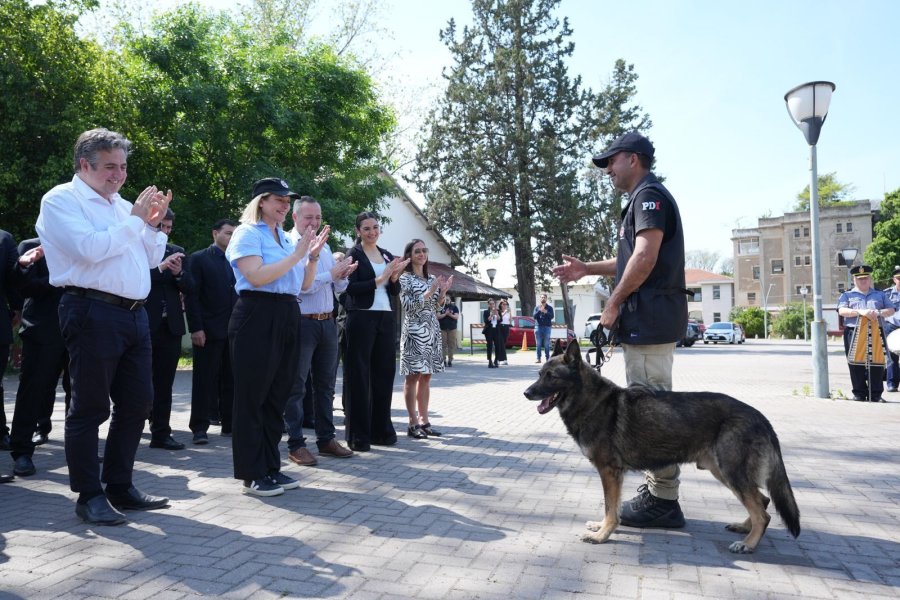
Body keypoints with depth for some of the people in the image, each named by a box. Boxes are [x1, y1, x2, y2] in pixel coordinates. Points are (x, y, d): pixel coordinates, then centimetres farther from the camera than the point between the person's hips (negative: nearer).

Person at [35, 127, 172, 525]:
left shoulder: (122, 205, 18)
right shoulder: (61, 200, -2)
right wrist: (135, 220, -9)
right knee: (90, 407, 1)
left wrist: (152, 225, 4)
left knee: (136, 402, 10)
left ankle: (120, 487, 23)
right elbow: (90, 248, -18)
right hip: (93, 313, -7)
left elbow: (151, 259, 20)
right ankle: (89, 496, 12)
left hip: (134, 314, 8)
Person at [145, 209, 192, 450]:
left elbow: (189, 288, 7)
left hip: (170, 326, 4)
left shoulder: (177, 252, 13)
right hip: (143, 325, -4)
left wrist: (178, 273, -12)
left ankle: (161, 433, 15)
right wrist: (160, 267, -22)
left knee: (164, 383, 8)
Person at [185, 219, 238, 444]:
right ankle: (200, 428, 7)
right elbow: (192, 296, -5)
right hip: (209, 330, -4)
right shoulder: (199, 259, 0)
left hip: (234, 330, 5)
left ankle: (229, 424, 16)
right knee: (204, 380, 1)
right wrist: (196, 328, -13)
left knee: (230, 380, 8)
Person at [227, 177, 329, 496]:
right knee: (253, 396, 0)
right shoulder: (248, 232, -3)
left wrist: (312, 255, 7)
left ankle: (271, 467, 21)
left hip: (287, 317, 8)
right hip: (257, 317, -8)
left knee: (277, 396, 11)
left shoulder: (286, 237, 18)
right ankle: (252, 474, 8)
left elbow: (303, 284, 21)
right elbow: (257, 276, -18)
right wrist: (296, 255, -14)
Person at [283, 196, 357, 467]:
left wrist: (343, 275, -6)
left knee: (325, 384, 13)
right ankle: (296, 445, 9)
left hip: (327, 322, 7)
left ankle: (326, 439, 23)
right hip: (301, 323, -7)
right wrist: (331, 274, -20)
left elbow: (338, 288, 16)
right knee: (296, 386, 2)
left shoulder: (324, 246, 15)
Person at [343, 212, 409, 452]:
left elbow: (395, 291, 15)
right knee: (359, 376, 0)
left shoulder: (387, 255, 15)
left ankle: (381, 430, 19)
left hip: (385, 318, 6)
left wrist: (394, 276, -5)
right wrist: (380, 279, -16)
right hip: (361, 318, -5)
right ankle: (358, 435, 7)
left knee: (384, 373, 8)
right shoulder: (353, 254, -1)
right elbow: (351, 288, -12)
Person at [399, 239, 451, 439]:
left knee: (426, 377, 8)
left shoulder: (432, 279, 15)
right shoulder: (405, 278, -3)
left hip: (432, 331, 6)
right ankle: (413, 423, 1)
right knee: (413, 377, -4)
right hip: (414, 332, -6)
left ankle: (424, 420, 13)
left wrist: (443, 292, -1)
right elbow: (409, 306, -12)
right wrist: (430, 291, -17)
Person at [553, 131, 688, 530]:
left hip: (649, 317, -11)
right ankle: (658, 491, 22)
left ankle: (662, 501, 1)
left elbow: (645, 258, -20)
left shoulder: (649, 195, -8)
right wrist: (586, 268, 22)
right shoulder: (644, 199, 24)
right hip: (649, 319, 11)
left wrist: (613, 303, -13)